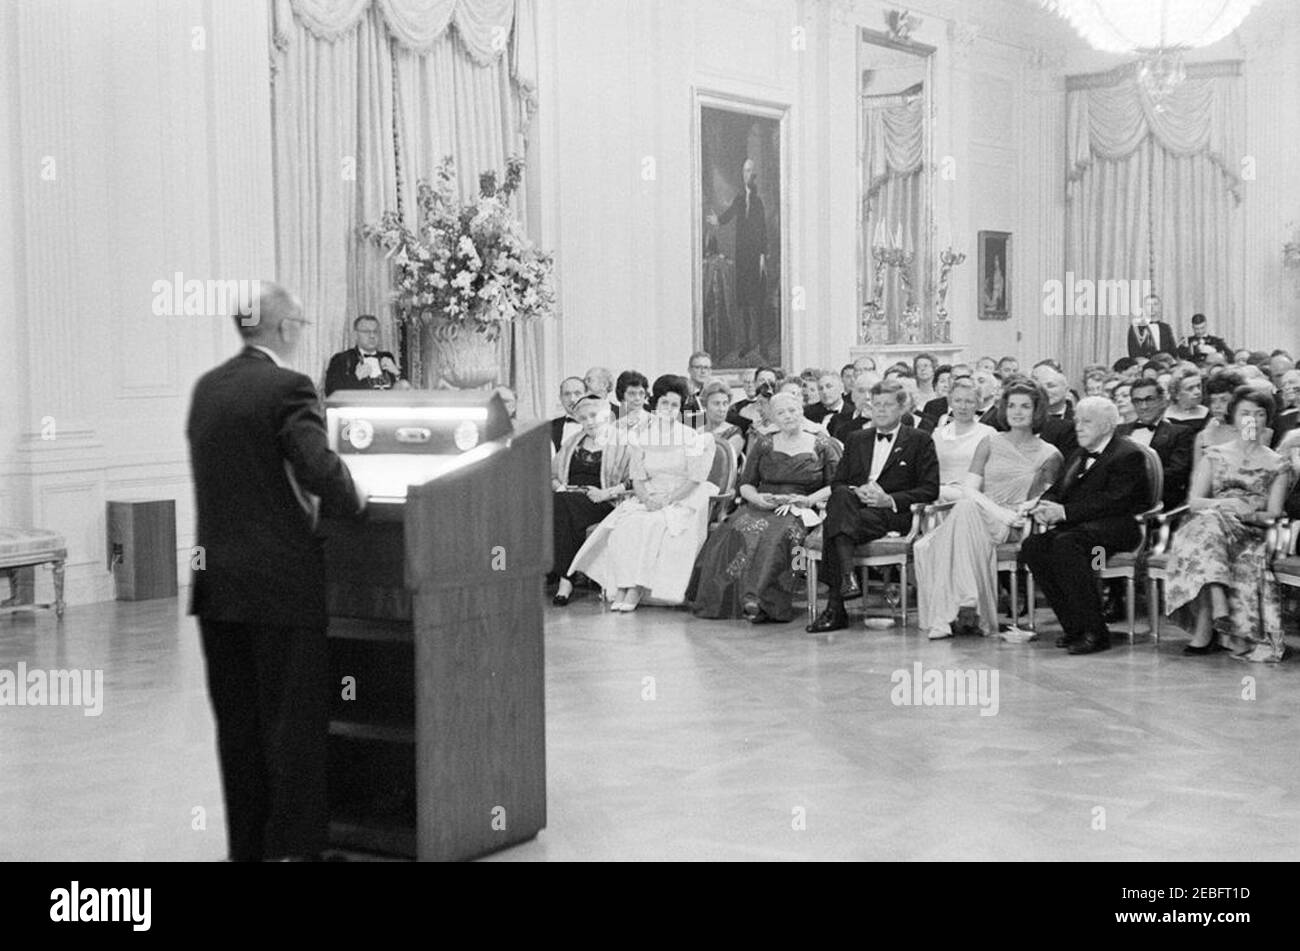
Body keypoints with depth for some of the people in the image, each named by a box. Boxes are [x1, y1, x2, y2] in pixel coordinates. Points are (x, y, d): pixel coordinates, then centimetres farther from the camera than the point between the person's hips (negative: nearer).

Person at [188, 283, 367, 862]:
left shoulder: (207, 387, 9)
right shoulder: (287, 388, -13)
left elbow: (216, 469, 14)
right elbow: (321, 468, -23)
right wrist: (351, 502, -4)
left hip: (216, 582, 7)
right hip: (282, 583, -7)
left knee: (237, 723, 13)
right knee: (296, 722, 2)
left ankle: (247, 845, 21)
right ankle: (294, 846, 5)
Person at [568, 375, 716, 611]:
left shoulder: (693, 438, 3)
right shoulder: (641, 438, 13)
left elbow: (695, 480, -4)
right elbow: (637, 479, 9)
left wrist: (666, 500, -16)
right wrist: (647, 500, -12)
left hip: (682, 501, -3)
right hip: (647, 500, 4)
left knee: (654, 524, -33)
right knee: (624, 526, -27)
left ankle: (636, 590, -33)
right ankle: (622, 587, -31)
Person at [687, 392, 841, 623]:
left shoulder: (823, 446, 10)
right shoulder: (764, 444, 18)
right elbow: (746, 484, 16)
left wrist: (810, 499, -12)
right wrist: (756, 497, -6)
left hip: (800, 511, -3)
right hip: (762, 507, 3)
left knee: (778, 533, -37)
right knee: (741, 529, -31)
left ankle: (757, 598, -39)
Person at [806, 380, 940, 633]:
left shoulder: (919, 441, 11)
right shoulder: (856, 439, 25)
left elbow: (930, 490, 1)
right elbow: (836, 482, 18)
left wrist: (890, 500, -12)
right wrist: (855, 492, -6)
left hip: (894, 515, -4)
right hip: (855, 506, 4)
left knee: (834, 524, -32)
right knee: (841, 497, -34)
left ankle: (835, 608, -38)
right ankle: (847, 577, -41)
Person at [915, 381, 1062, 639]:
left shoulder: (1049, 455, 12)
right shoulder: (990, 442, 16)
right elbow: (969, 488, 5)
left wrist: (1021, 512, -15)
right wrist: (1000, 512, -12)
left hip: (1012, 529, -3)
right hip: (979, 516, 3)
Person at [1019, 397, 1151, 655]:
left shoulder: (1128, 455, -4)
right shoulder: (1079, 455, 25)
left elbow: (1114, 501, -17)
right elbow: (1058, 490, 22)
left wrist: (1065, 512, -22)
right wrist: (1043, 506, -3)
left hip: (1118, 527, -8)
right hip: (1078, 527, 8)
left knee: (1065, 543, -35)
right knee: (1031, 546, -18)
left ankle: (1094, 632, -31)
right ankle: (1073, 626, -14)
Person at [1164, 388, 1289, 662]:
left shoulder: (1277, 465, 13)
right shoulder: (1214, 455, 16)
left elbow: (1273, 515, 3)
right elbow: (1194, 501, 4)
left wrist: (1248, 513, -18)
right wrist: (1227, 504, -15)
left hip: (1252, 534, -1)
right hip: (1209, 523, 1)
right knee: (1209, 524, -36)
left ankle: (1204, 629, -38)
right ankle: (1218, 607, -49)